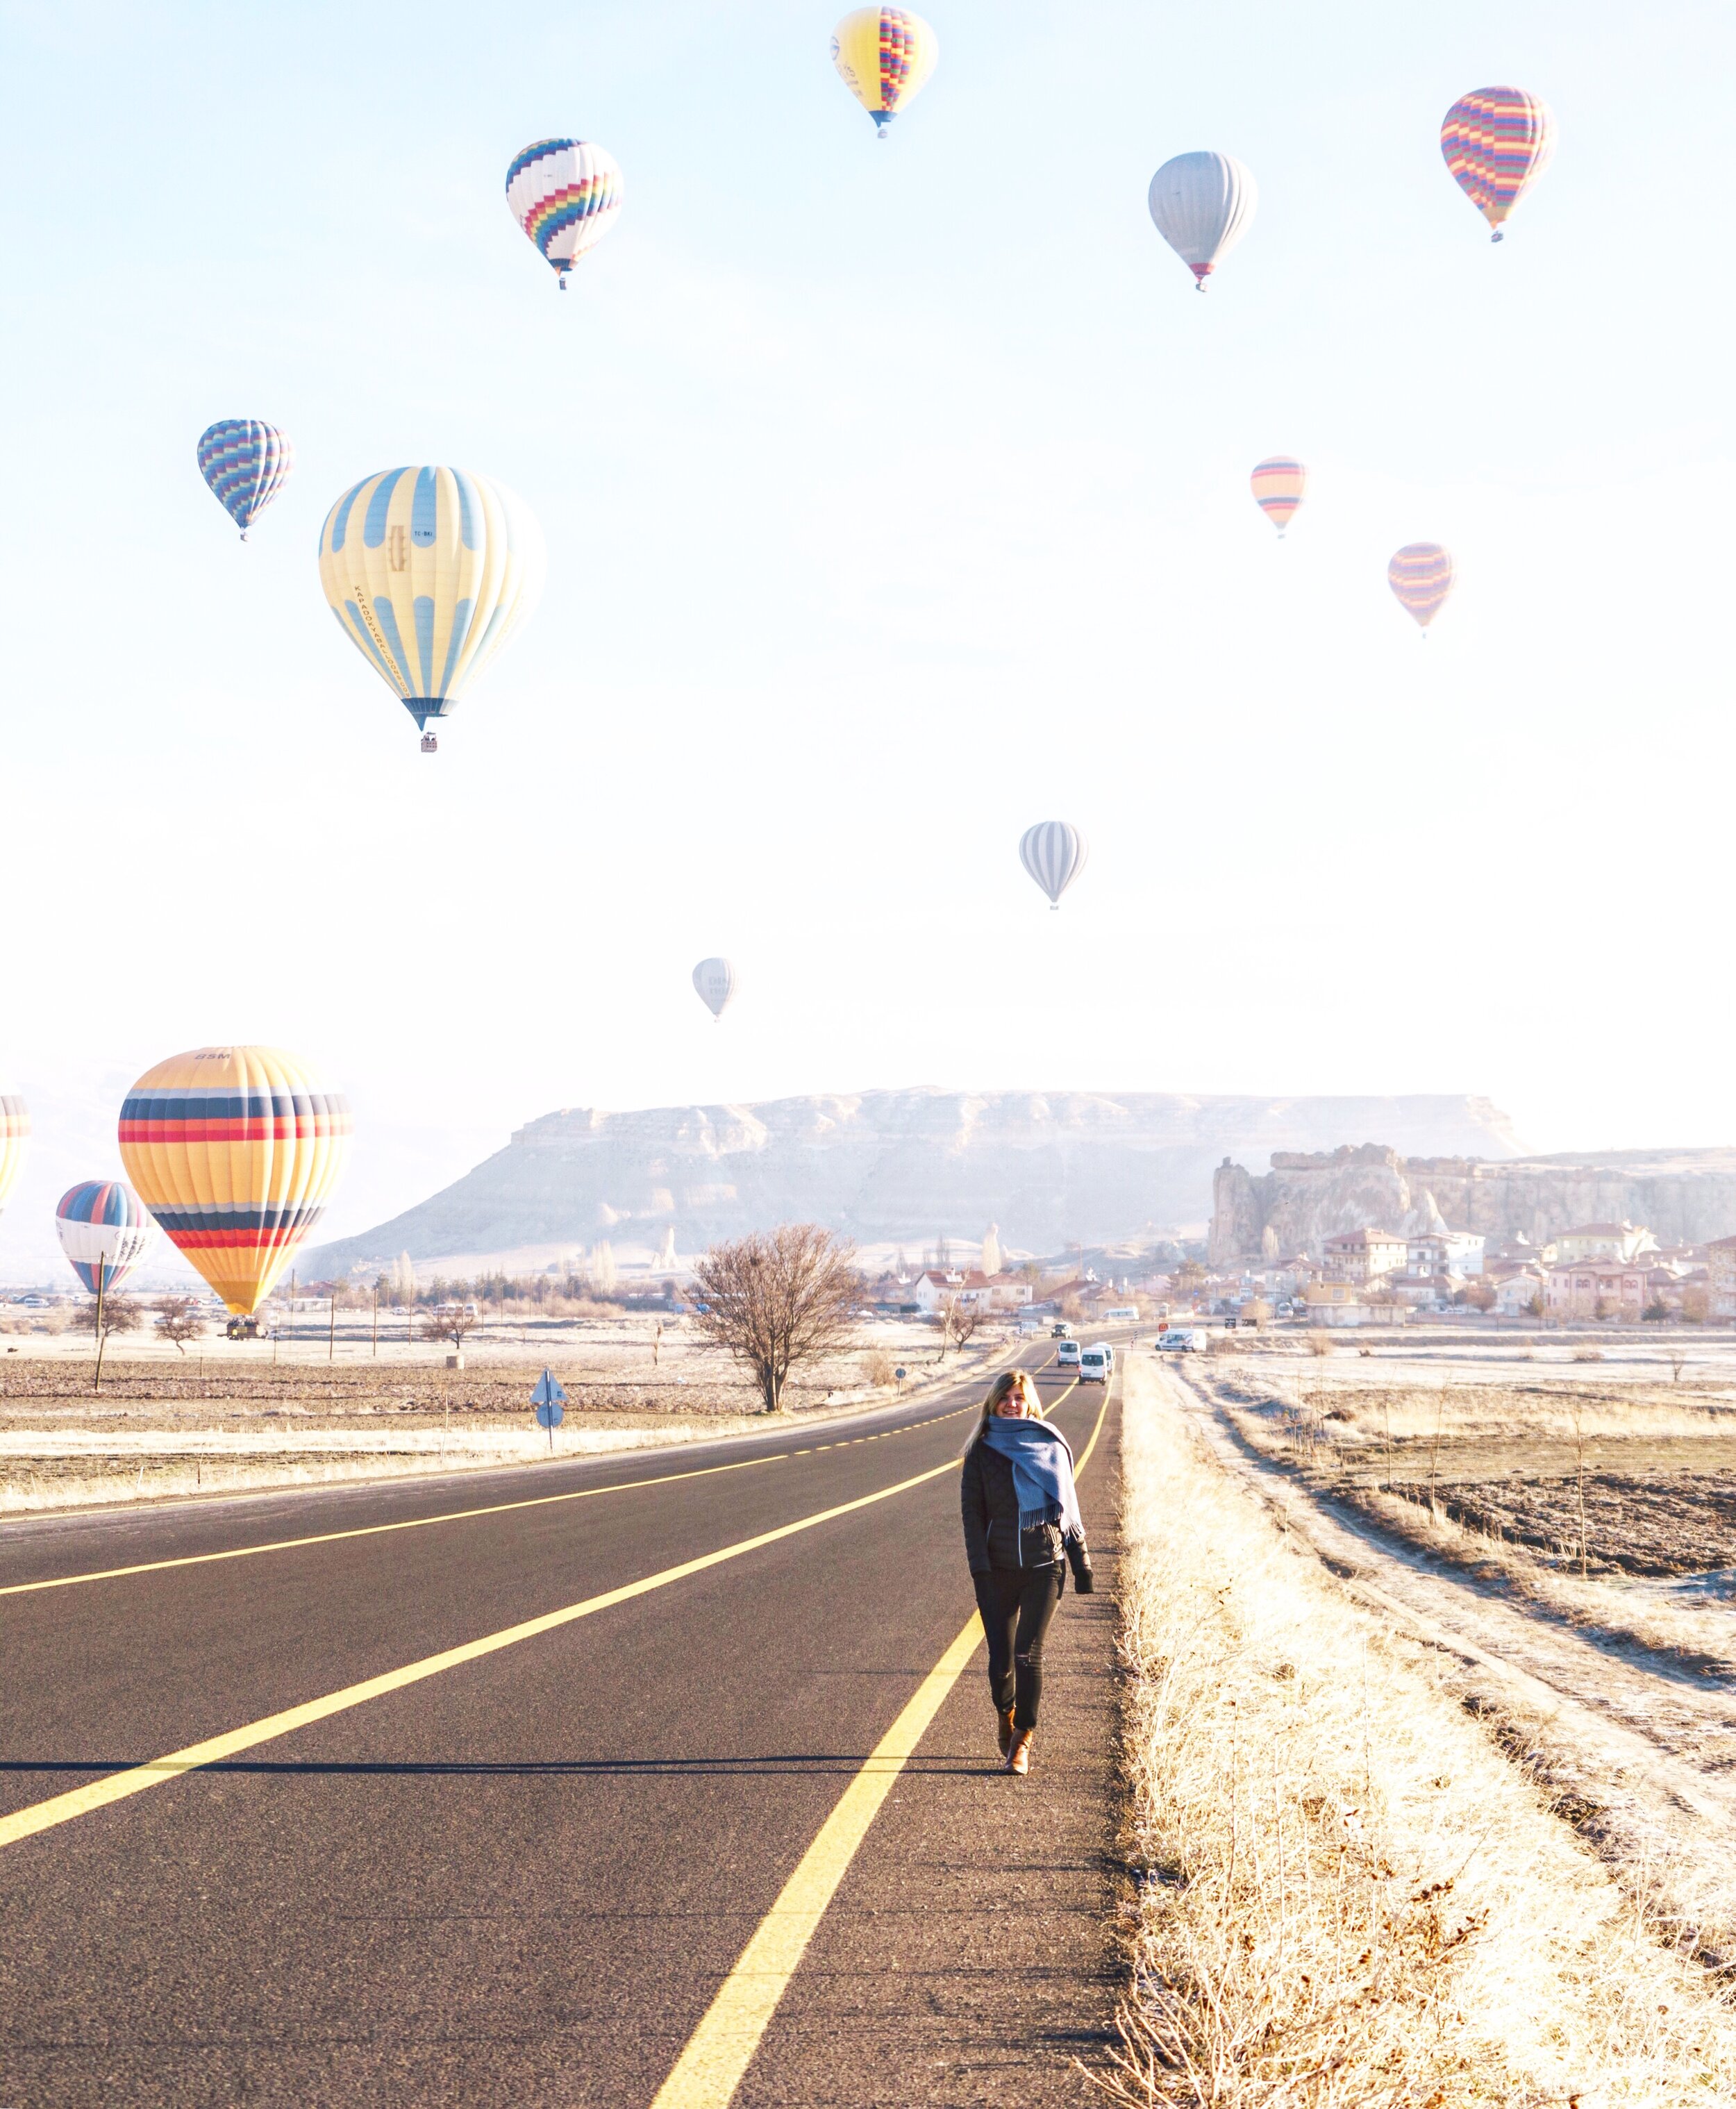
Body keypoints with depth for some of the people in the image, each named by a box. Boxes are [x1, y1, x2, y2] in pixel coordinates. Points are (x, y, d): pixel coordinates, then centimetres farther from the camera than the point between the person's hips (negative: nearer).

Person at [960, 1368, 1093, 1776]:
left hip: (1044, 1566, 0)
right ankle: (1005, 1714, 32)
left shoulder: (1052, 1447, 7)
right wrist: (980, 1569, -11)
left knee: (1028, 1652, -8)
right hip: (999, 1567, 0)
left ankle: (1022, 1740, 2)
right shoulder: (982, 1452, 4)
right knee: (1001, 1655, 1)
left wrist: (1081, 1564, 8)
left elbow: (1069, 1507, 11)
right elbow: (972, 1512, -1)